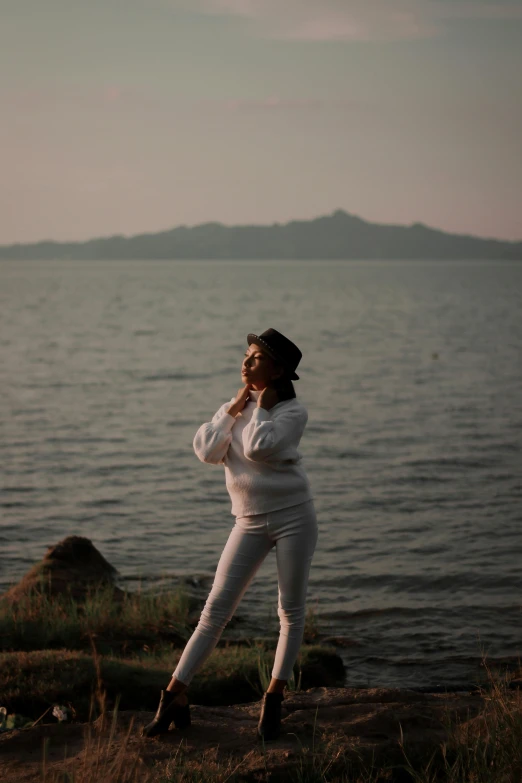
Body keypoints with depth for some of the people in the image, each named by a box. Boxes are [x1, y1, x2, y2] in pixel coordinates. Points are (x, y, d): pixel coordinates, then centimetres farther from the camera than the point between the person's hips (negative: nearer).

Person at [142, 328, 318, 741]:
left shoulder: (293, 411, -8)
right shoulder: (234, 406, 9)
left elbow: (258, 446, -24)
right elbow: (207, 451, -5)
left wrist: (262, 405, -12)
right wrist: (234, 408, -6)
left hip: (292, 516, -3)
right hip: (250, 521, 3)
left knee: (291, 611, 2)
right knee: (216, 609, -1)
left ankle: (274, 698, 14)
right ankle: (175, 695, -1)